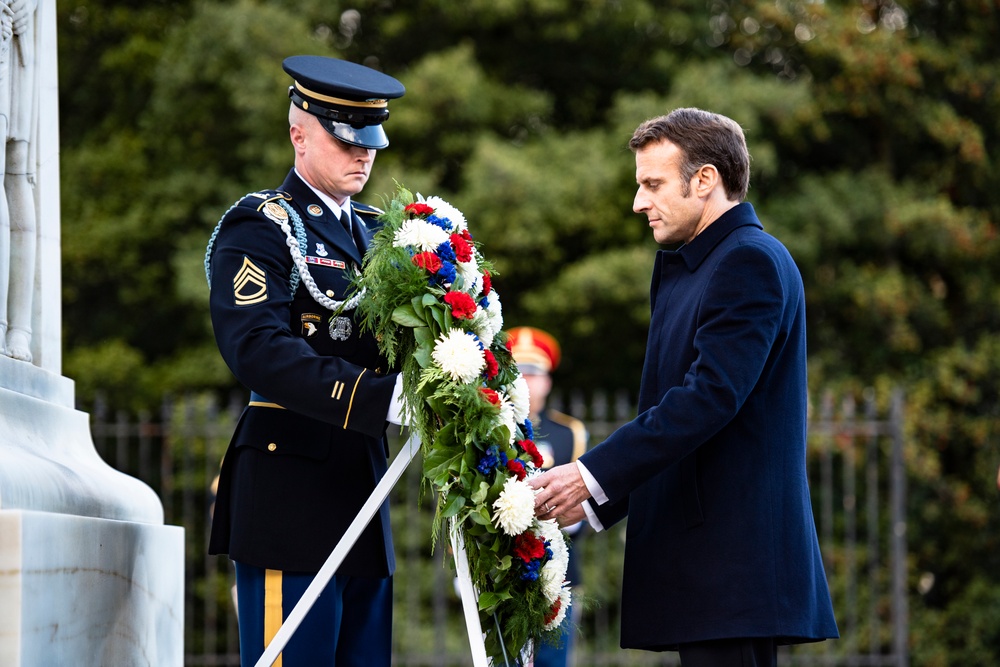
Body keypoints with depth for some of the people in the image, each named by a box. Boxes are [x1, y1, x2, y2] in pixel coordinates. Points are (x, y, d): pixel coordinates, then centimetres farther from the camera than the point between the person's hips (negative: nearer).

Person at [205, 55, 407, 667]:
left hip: (362, 489, 8)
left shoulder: (375, 233, 20)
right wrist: (381, 398, -30)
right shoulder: (260, 228, -5)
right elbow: (258, 351, -21)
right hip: (291, 493, -8)